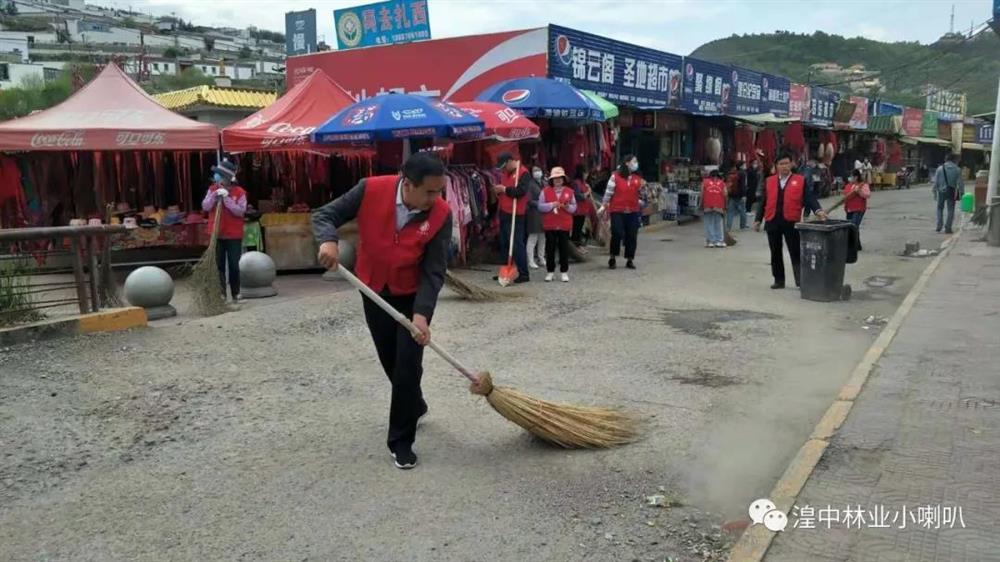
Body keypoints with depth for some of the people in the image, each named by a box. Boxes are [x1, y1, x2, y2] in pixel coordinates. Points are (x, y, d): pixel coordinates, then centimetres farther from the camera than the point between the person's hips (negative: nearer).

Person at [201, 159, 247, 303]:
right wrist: (215, 196, -18)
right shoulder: (213, 189, 5)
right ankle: (221, 294, 10)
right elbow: (205, 207, -4)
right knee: (219, 265, 4)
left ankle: (236, 293, 13)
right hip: (217, 234, 2)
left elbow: (240, 211, -16)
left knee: (234, 265, 3)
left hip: (234, 235, -2)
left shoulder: (239, 192, -6)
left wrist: (227, 198, -22)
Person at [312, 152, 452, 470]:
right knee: (391, 363, 16)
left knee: (408, 366, -6)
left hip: (414, 296, -2)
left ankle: (401, 441, 9)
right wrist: (328, 241, -34)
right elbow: (325, 215, -12)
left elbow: (433, 272, -21)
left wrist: (422, 313, -33)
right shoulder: (371, 190, -21)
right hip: (374, 293, 2)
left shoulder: (441, 215, -23)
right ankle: (415, 407, 45)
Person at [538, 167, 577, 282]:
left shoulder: (569, 191, 6)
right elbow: (540, 206, -2)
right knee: (550, 249, 4)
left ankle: (564, 272, 10)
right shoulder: (546, 191, 3)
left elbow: (574, 207, 7)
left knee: (564, 249, 2)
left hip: (564, 225, 0)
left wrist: (568, 207, -13)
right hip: (550, 225, 0)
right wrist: (551, 205, -15)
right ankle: (550, 272, 14)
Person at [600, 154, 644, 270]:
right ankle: (613, 258, 11)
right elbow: (609, 192, -2)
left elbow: (641, 194, 18)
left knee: (632, 236, 4)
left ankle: (630, 260, 16)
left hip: (633, 211, 4)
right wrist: (603, 206, -1)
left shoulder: (638, 178, 7)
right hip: (617, 210, -4)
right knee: (617, 234, -9)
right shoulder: (616, 176, -5)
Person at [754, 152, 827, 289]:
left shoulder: (800, 180, 3)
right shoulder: (769, 181, 10)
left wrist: (818, 210, -23)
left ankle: (800, 281, 2)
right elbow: (763, 202, 11)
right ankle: (779, 280, 20)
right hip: (772, 223, 3)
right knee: (775, 254, 10)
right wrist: (758, 219, 6)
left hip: (791, 223, -3)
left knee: (795, 253, -2)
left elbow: (809, 197, -6)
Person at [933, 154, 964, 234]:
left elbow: (935, 182, 0)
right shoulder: (957, 169, -1)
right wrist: (961, 192, 7)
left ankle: (939, 227, 6)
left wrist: (935, 192, 6)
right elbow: (960, 183, 0)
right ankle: (948, 228, 4)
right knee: (951, 210, 7)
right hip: (952, 192, 0)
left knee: (940, 208, 14)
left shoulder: (940, 168, -2)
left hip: (942, 191, 0)